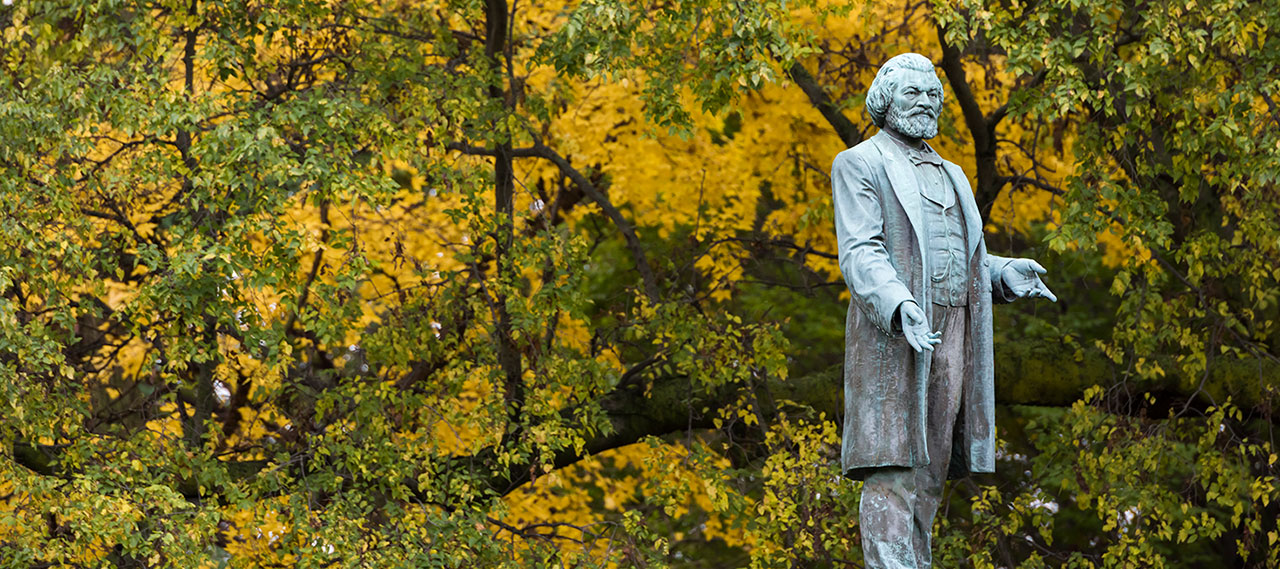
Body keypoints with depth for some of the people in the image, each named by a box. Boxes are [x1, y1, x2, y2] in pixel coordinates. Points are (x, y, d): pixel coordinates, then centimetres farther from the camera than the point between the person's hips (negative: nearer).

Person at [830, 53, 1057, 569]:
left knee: (929, 477, 4)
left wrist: (1004, 273, 2)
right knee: (892, 474, -13)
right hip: (892, 338, -7)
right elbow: (860, 253, -11)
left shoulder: (949, 176, 24)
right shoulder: (860, 164, 1)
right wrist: (900, 307, -29)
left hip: (951, 343, 7)